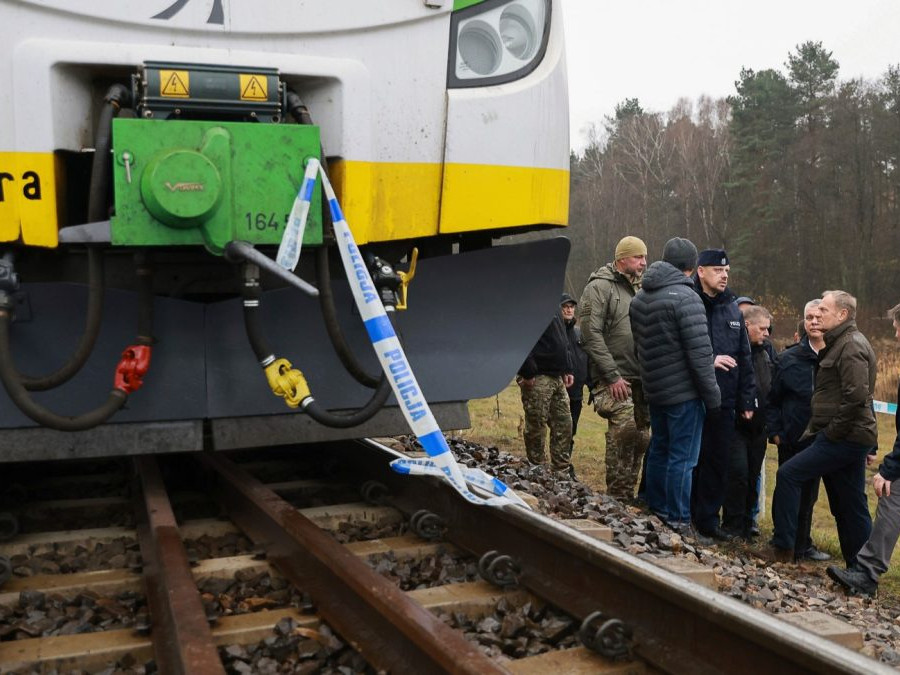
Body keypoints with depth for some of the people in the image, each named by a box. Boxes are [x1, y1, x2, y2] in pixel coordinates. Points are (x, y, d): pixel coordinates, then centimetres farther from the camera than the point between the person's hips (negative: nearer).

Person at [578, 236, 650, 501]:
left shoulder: (639, 290, 19)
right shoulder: (599, 287, -6)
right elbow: (591, 334, -14)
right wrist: (612, 376, -18)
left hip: (640, 378, 8)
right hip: (614, 379, -8)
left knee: (641, 436, 8)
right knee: (624, 429, -20)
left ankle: (627, 495, 20)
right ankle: (618, 496, -8)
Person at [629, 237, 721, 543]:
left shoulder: (639, 298, 10)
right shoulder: (685, 298, -16)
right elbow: (699, 352, -18)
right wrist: (712, 394, -11)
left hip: (654, 389, 8)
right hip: (684, 392, -8)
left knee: (659, 449, 17)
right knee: (682, 457, -3)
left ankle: (656, 510, 26)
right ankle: (678, 523, 1)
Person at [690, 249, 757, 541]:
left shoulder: (733, 310, 13)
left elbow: (744, 358, 16)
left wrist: (747, 399, 13)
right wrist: (709, 361, -19)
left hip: (724, 401, 6)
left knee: (718, 461, 10)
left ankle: (708, 518, 21)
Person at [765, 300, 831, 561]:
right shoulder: (788, 359, -4)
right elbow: (772, 399, 0)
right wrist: (774, 432, -6)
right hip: (792, 440, -2)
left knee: (808, 494, 15)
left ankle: (803, 544, 29)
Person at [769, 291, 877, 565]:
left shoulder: (852, 346, -14)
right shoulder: (839, 343, 19)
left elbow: (856, 397, -24)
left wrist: (832, 432, -17)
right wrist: (816, 428, 14)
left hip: (845, 439, -10)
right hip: (850, 437, 10)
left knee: (788, 474, -10)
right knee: (850, 506, 12)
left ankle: (783, 548, -3)